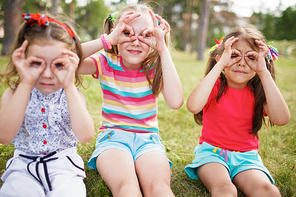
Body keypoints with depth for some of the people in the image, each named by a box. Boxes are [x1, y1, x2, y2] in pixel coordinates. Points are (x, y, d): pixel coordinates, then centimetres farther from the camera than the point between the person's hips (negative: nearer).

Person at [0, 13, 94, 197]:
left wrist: (69, 86, -27)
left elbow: (85, 135, -24)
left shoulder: (73, 95, -5)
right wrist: (26, 85, -25)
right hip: (24, 165, 1)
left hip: (63, 165, 0)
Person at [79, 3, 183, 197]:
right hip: (113, 136, -1)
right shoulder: (107, 63, -2)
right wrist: (107, 40, -24)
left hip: (148, 138, 1)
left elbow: (175, 101, -20)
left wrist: (163, 48, -19)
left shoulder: (155, 67, 0)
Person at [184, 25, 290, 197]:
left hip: (246, 156, 3)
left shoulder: (258, 92, 1)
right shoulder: (215, 87, -7)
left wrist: (264, 72, -20)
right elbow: (193, 106, -30)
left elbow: (281, 119, -20)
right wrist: (220, 65, -26)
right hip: (212, 151, -2)